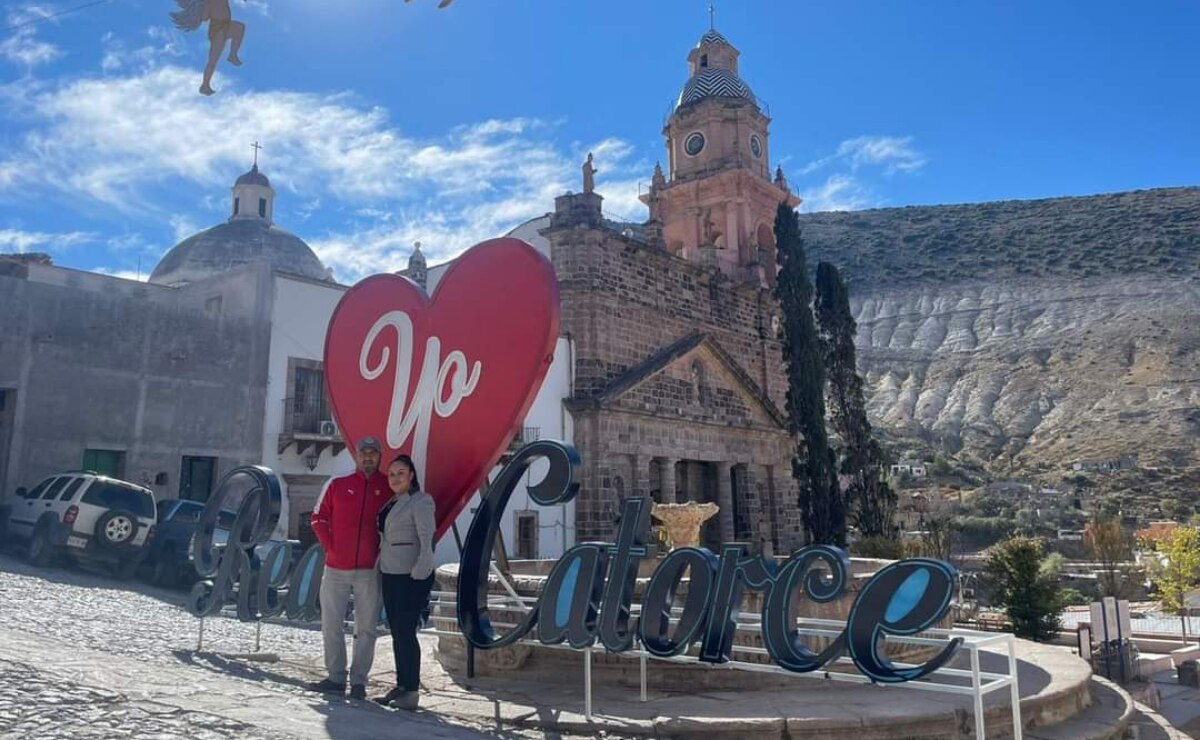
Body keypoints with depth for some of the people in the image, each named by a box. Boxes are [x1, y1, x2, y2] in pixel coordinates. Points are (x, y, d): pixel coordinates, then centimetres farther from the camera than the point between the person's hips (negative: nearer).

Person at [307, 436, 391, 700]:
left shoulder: (389, 487, 2)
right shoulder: (337, 485, 6)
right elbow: (318, 518, 10)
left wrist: (383, 550, -2)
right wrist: (330, 546, 0)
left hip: (369, 570, -2)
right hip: (336, 568, 2)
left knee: (366, 628, 2)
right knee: (331, 624, 6)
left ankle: (359, 681, 11)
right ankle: (335, 677, 17)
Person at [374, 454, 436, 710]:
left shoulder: (420, 502, -10)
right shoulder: (391, 503, 15)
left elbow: (427, 540, -16)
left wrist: (419, 573, -19)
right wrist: (380, 565, 13)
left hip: (412, 576, -8)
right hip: (390, 574, 8)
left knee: (406, 632, -6)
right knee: (396, 632, 12)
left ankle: (411, 691, 2)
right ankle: (400, 686, 21)